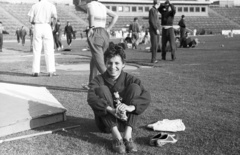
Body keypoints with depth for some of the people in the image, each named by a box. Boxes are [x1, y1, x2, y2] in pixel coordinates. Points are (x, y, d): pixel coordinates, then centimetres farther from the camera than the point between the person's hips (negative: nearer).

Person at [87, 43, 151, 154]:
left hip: (125, 120, 1)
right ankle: (116, 136, -30)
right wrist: (111, 110, -42)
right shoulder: (98, 80, -6)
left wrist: (131, 107, -40)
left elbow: (146, 97, -19)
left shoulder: (129, 79, -4)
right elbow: (91, 98, -26)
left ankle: (128, 135, -27)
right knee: (102, 89, -21)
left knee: (135, 87, -16)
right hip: (106, 123, -1)